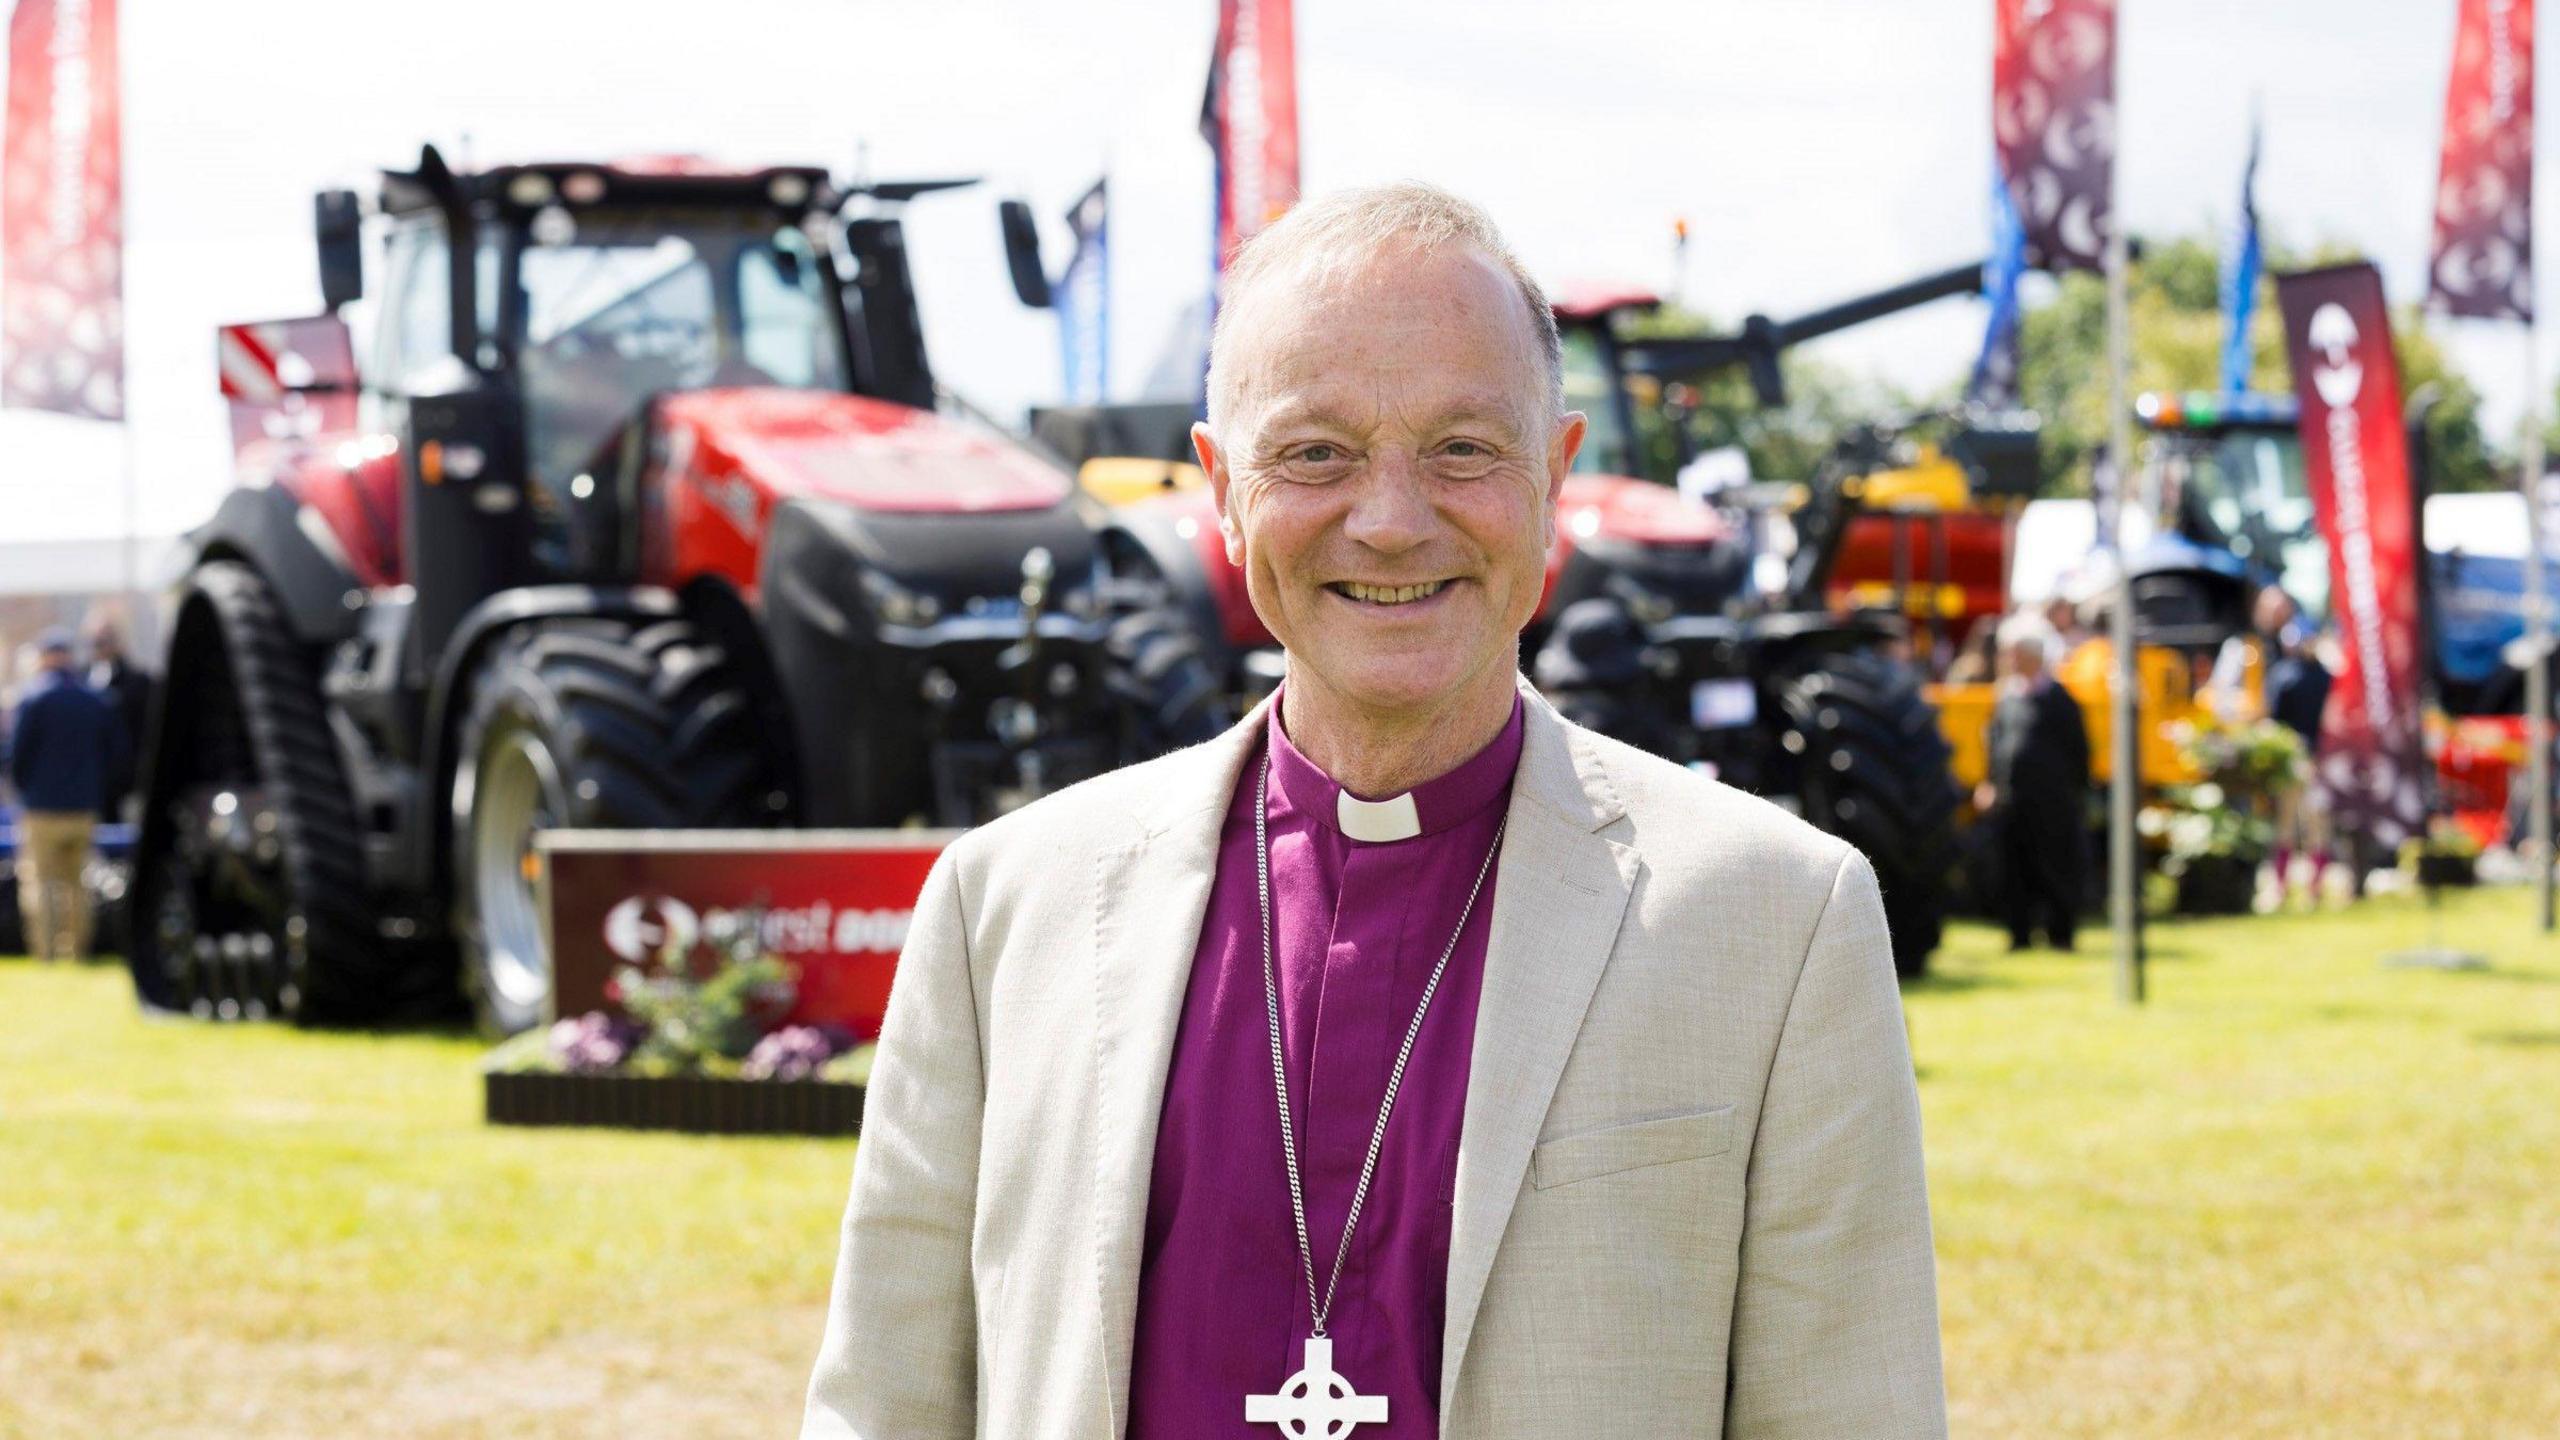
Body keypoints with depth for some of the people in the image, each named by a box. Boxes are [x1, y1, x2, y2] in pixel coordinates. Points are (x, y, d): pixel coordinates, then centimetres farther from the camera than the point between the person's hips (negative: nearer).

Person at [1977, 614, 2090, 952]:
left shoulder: (2058, 700, -5)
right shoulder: (2007, 698, 11)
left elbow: (2078, 751, -3)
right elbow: (1995, 743, 18)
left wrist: (2075, 792, -5)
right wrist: (1991, 783, 9)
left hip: (2049, 803, -6)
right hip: (2010, 803, 6)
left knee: (2054, 870, 0)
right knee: (2014, 873, 7)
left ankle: (2060, 933, 9)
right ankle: (2020, 933, 14)